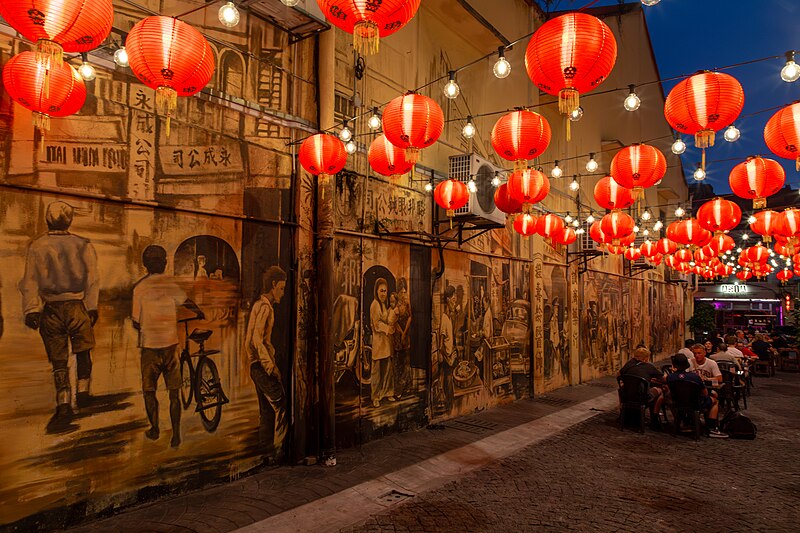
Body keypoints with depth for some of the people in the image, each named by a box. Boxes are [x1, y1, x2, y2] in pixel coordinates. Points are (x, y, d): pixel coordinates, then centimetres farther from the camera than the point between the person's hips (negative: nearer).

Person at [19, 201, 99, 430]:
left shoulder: (37, 247, 3)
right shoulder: (83, 245, 1)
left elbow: (30, 281, -3)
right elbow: (92, 279, -3)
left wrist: (31, 310, -6)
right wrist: (92, 307, 0)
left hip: (51, 308, 1)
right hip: (77, 306, 0)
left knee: (58, 359, 6)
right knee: (82, 351, 19)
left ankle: (64, 405, 0)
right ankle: (83, 391, 15)